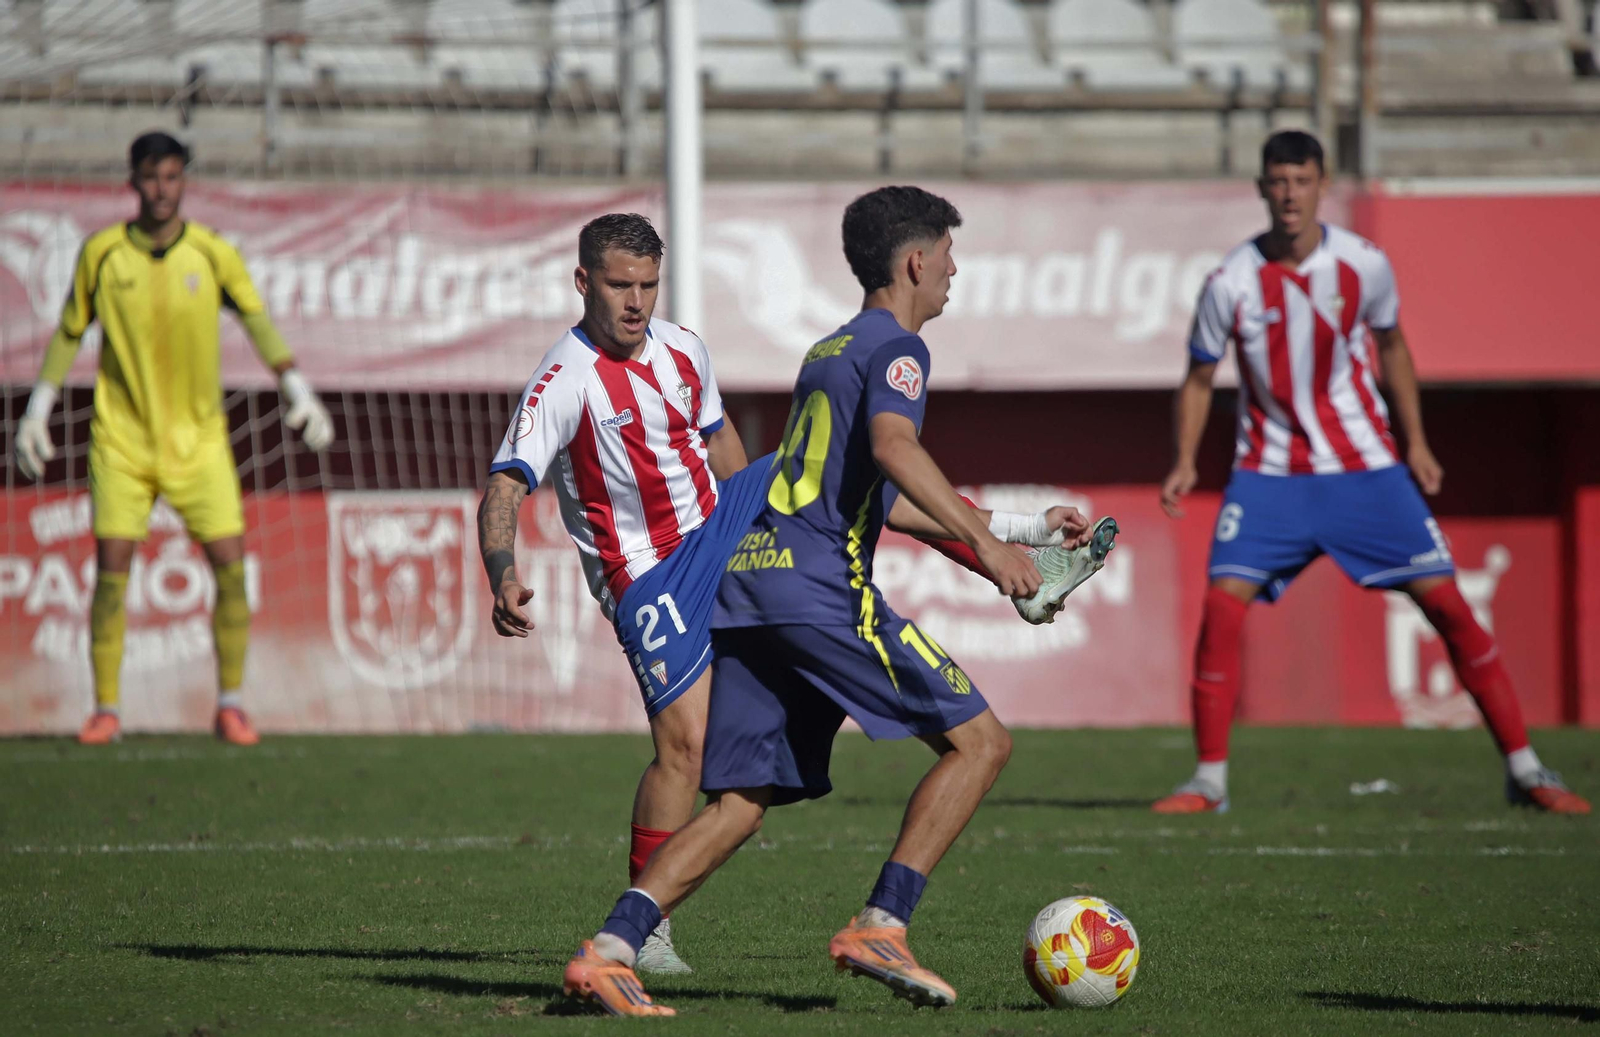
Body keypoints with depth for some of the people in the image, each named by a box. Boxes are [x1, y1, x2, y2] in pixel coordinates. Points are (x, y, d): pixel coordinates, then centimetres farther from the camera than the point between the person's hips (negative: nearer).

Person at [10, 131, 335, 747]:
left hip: (198, 437, 1)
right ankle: (106, 709, 3)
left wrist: (297, 393, -5)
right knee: (111, 568, -8)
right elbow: (70, 332, 8)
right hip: (121, 436, -1)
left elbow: (257, 322, 4)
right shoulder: (101, 254, -3)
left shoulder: (213, 254, -4)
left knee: (230, 564, -7)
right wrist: (37, 412, 7)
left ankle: (231, 705, 5)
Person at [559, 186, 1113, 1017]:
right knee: (978, 740, -2)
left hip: (748, 580, 9)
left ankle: (608, 950, -8)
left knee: (739, 804, 7)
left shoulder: (828, 351, 28)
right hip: (820, 583, -9)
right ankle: (880, 927, -11)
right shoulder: (895, 347, 0)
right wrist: (983, 543, -25)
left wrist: (1004, 527, 39)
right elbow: (892, 448, -21)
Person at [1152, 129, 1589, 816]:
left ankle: (1523, 768, 4)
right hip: (1270, 471, -1)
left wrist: (1417, 443, 9)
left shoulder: (1365, 266, -7)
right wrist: (1186, 462, -9)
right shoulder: (1232, 283, -11)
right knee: (1223, 604, -16)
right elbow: (1199, 379, 3)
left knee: (1445, 601, -5)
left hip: (1364, 467, 1)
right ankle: (1210, 779, -3)